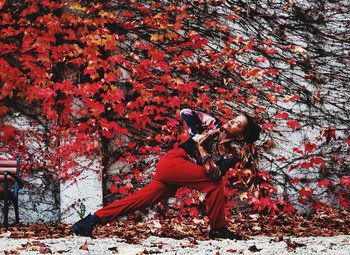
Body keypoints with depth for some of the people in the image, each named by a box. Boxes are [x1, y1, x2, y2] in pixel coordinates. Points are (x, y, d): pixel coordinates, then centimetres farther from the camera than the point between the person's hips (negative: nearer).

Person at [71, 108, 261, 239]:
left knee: (142, 199, 1)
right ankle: (218, 229, -6)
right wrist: (196, 135, -9)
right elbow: (186, 113, -2)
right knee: (215, 184, -17)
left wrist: (201, 147, -13)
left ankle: (92, 219, 6)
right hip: (172, 162, -5)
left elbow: (214, 173, -10)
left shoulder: (229, 156, 7)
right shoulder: (214, 124, 2)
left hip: (173, 175, 5)